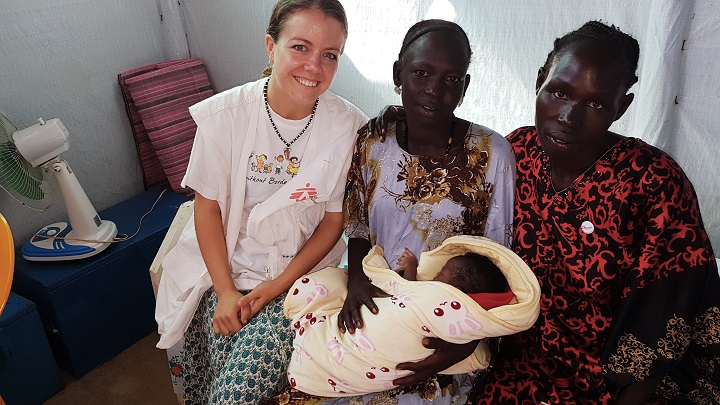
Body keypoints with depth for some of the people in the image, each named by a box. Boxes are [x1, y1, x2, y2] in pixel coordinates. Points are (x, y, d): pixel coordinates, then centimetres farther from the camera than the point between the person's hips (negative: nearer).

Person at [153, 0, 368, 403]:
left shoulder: (349, 126, -13)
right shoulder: (224, 113, -12)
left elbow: (334, 220, -5)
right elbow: (208, 207, -4)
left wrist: (278, 285, -10)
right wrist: (225, 291, -8)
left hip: (299, 275, -1)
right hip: (223, 269, 1)